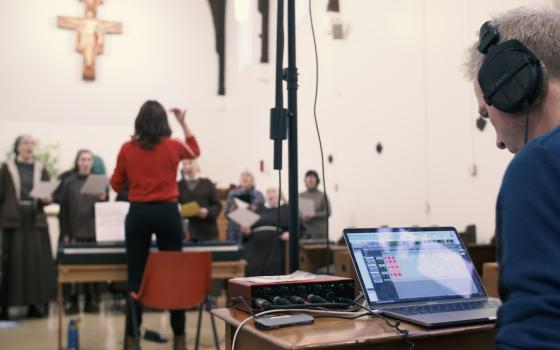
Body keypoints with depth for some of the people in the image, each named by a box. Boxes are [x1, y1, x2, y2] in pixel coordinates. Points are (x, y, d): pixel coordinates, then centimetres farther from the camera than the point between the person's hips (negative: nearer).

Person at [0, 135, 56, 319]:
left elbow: (49, 194, 10)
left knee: (38, 262, 0)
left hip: (36, 222, 2)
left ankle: (36, 304, 8)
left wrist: (47, 199, -12)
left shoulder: (40, 169, 12)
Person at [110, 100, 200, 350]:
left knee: (136, 276, 5)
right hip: (168, 213, 0)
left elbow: (116, 185, 8)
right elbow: (195, 151, 24)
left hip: (138, 213, 0)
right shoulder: (173, 147, 0)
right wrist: (183, 123, 22)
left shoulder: (127, 149, -1)